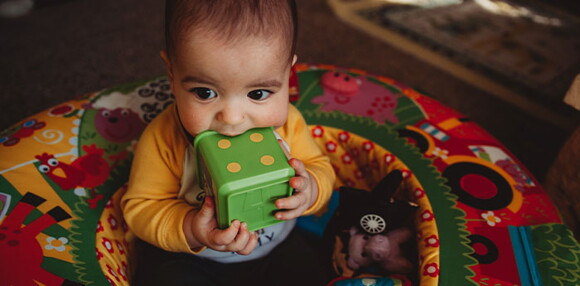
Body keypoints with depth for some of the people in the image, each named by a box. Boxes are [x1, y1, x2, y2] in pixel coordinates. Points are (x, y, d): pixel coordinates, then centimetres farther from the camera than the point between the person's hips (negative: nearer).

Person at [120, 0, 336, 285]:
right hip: (186, 257, -2)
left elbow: (320, 167, -6)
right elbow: (141, 207, -16)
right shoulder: (163, 139, -26)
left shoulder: (288, 123, -19)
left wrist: (311, 190, -31)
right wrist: (189, 231, -36)